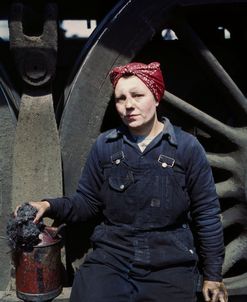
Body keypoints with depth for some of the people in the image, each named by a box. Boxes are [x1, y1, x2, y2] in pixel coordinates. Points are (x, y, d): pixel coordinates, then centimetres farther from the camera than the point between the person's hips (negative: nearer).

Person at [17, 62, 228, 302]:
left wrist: (213, 275, 5)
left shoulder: (186, 147, -5)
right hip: (110, 258, 1)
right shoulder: (104, 145, 1)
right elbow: (87, 202, 6)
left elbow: (206, 215, 1)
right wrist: (50, 206, -13)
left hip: (170, 264, 0)